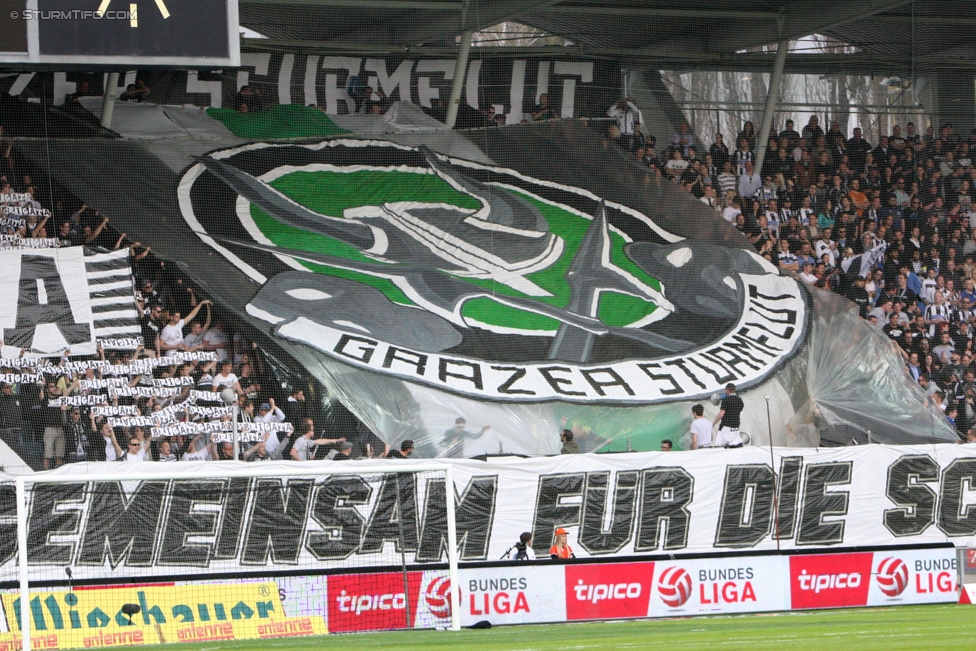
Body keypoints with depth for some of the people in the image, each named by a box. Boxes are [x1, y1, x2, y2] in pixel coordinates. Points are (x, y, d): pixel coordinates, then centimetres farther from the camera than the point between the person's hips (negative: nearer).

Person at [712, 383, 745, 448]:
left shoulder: (726, 400, -10)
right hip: (736, 427, 7)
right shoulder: (740, 400, 10)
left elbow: (721, 414, -14)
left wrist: (713, 424, -4)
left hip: (726, 426, -7)